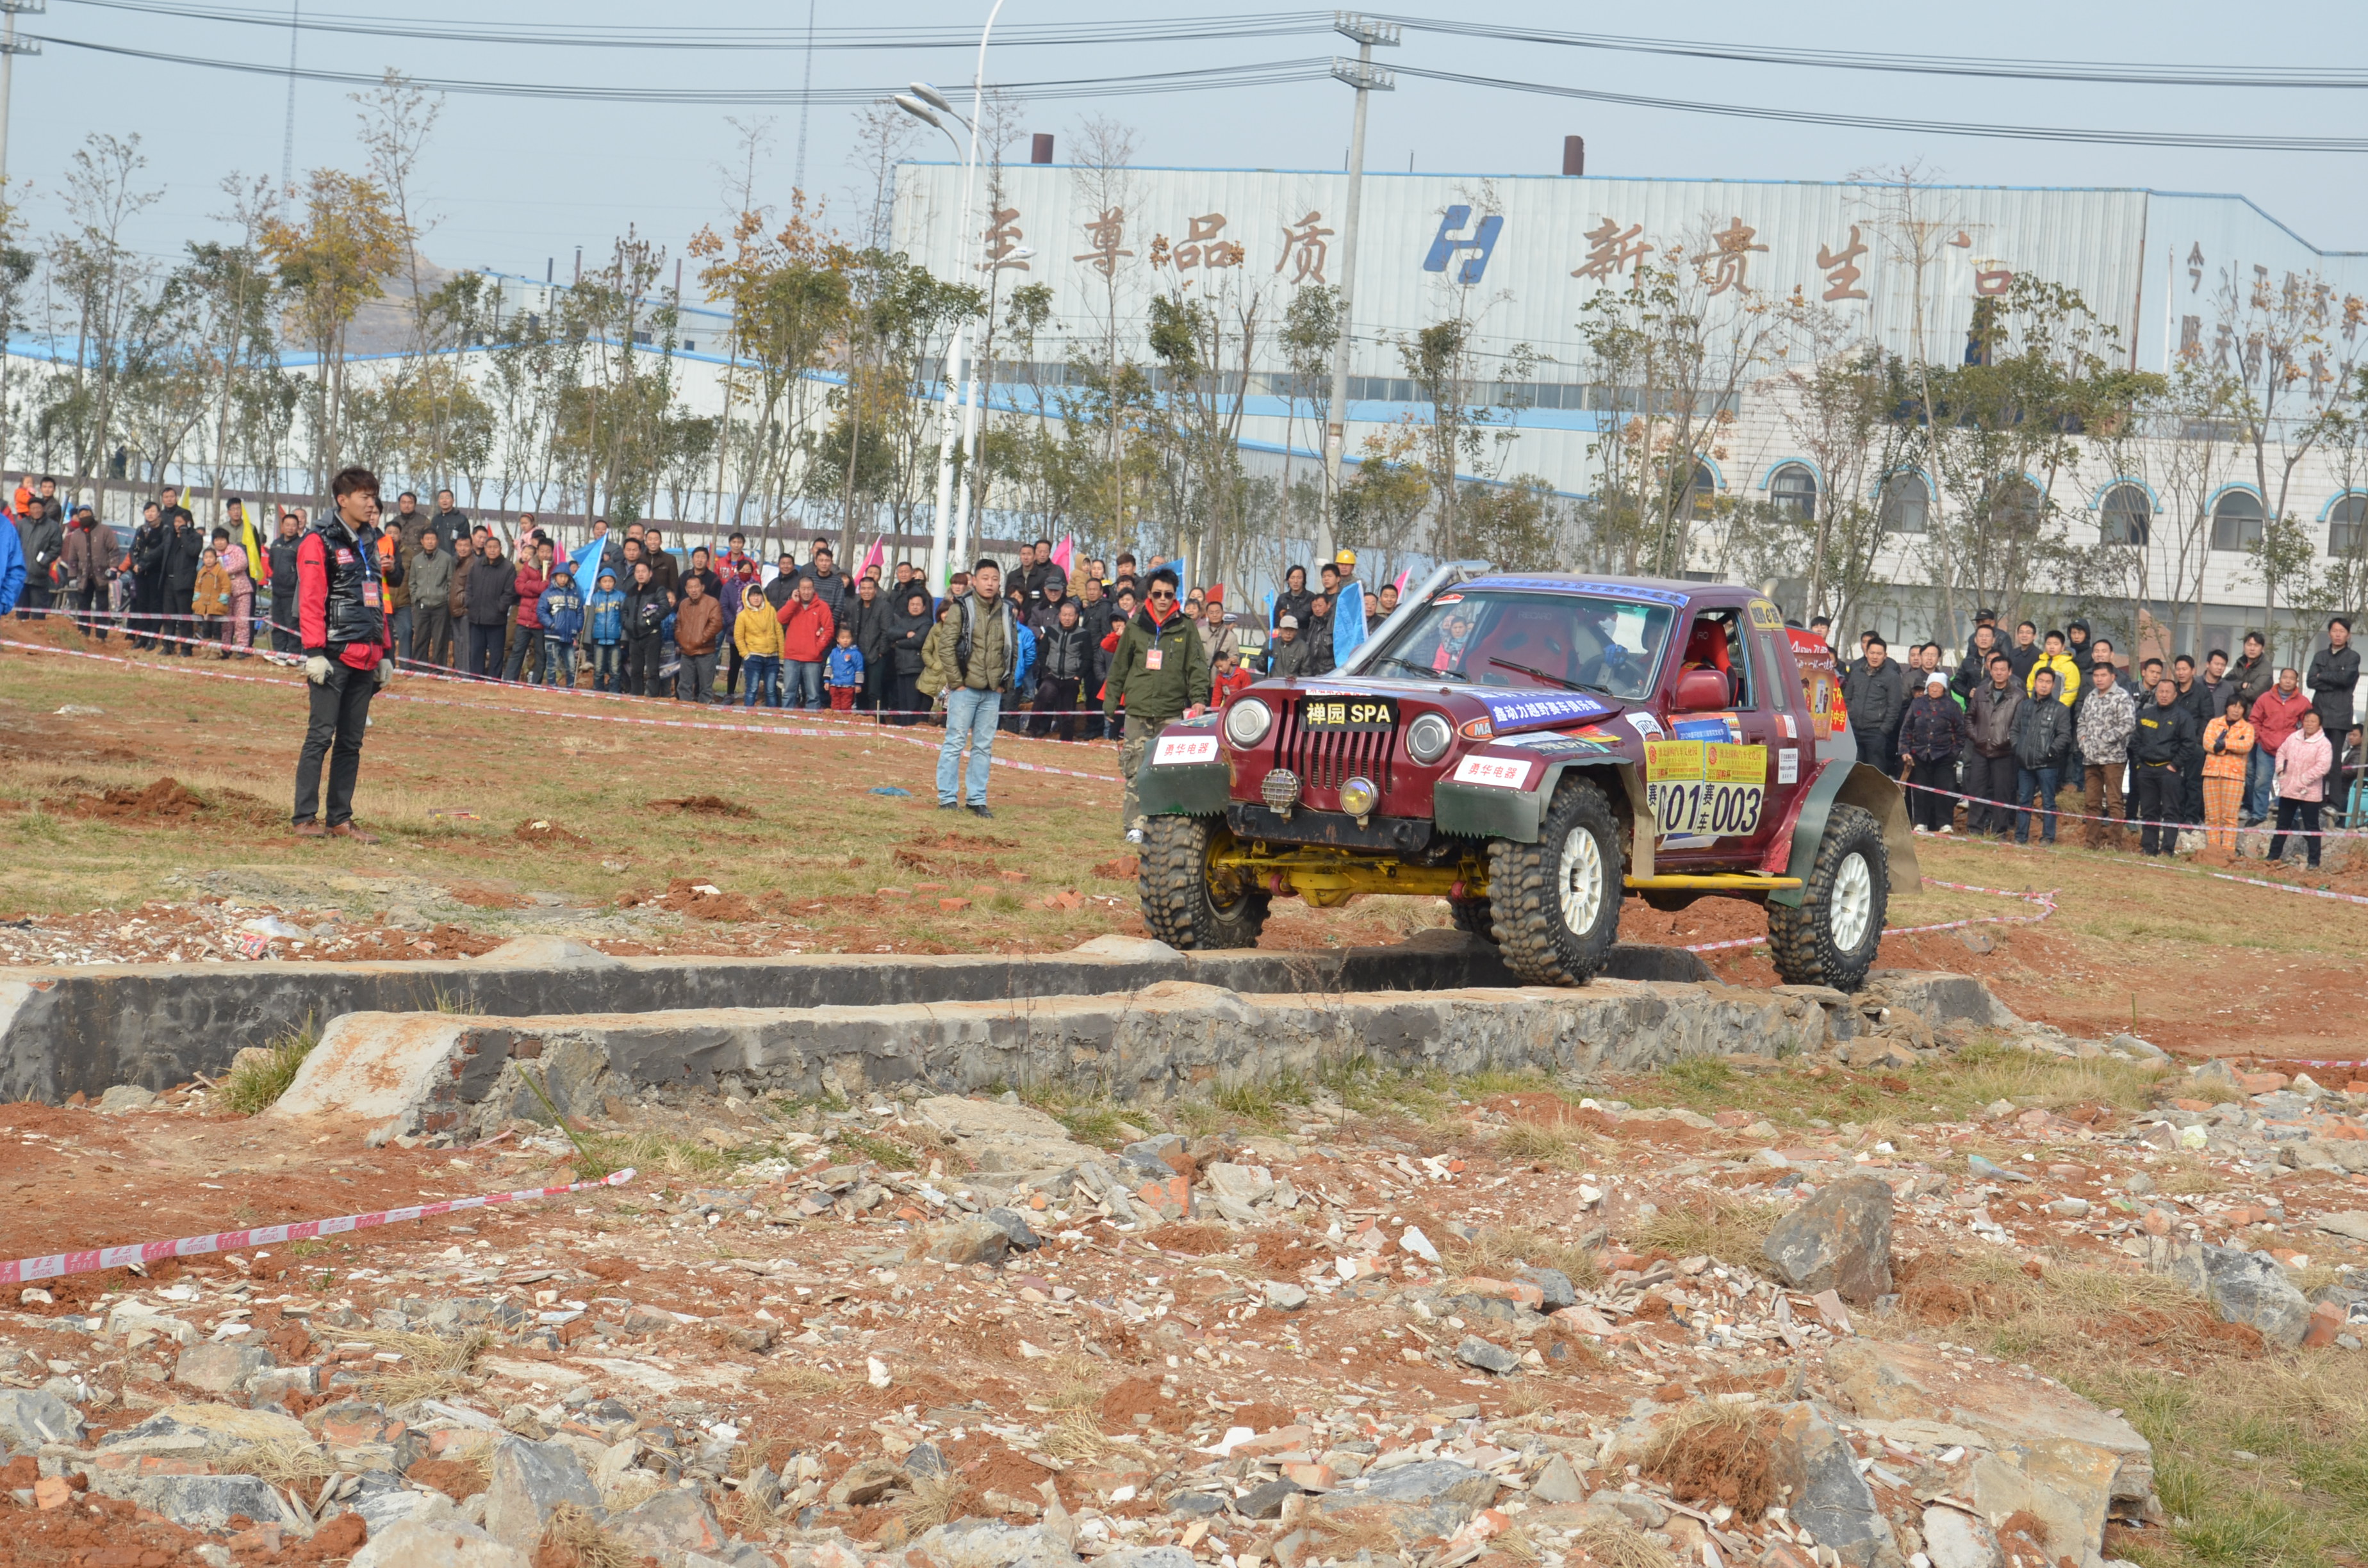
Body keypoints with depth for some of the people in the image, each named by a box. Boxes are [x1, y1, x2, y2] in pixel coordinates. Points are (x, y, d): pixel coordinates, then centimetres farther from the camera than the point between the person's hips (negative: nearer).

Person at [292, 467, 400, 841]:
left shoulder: (368, 543, 20)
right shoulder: (320, 542, -4)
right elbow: (310, 600, -11)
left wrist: (386, 652, 20)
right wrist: (314, 652, -18)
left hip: (365, 657, 8)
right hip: (334, 655, -8)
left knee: (351, 741, 8)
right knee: (321, 736, -7)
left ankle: (341, 818, 12)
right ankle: (306, 819, -5)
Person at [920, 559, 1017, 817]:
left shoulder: (1006, 612, 9)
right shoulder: (961, 609, -5)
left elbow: (1013, 649, 17)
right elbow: (945, 646, -7)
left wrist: (1005, 682, 8)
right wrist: (956, 682, -10)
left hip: (993, 691, 4)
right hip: (965, 688, -4)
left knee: (984, 747, 7)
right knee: (955, 743, -2)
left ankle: (977, 799, 13)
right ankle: (947, 798, 3)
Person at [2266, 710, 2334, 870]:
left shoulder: (2323, 744, -12)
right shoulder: (2293, 738, 6)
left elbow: (2323, 767, -20)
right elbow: (2281, 752, 19)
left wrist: (2303, 780, -21)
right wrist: (2281, 769, 2)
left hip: (2309, 793, -5)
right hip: (2288, 790, 5)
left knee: (2311, 828, 2)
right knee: (2282, 825, 14)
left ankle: (2314, 861, 7)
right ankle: (2274, 856, 23)